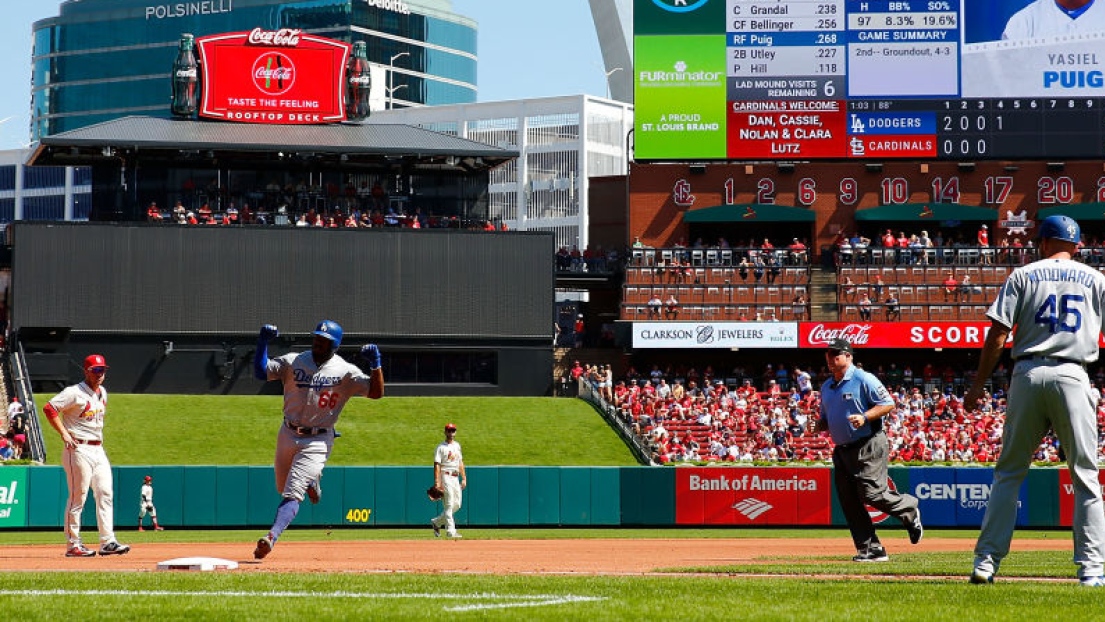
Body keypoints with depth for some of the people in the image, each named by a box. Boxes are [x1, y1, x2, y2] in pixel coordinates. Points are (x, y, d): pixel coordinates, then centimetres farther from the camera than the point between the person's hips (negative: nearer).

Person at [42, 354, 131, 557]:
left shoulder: (102, 393, 14)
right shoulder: (75, 393, -11)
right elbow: (49, 408, -18)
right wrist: (64, 434, -19)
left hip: (99, 449, 8)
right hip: (79, 450, -8)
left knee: (105, 495, 2)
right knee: (78, 498, -5)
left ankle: (108, 542, 3)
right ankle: (73, 545, 0)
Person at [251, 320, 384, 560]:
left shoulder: (345, 371, -7)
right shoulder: (293, 362, -1)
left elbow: (376, 392, -12)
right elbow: (260, 371, -7)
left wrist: (375, 364, -26)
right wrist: (263, 342, -19)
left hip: (317, 440, -4)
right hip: (287, 434, 4)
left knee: (292, 493, -16)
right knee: (283, 488, 20)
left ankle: (271, 537, -25)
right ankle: (311, 482, 52)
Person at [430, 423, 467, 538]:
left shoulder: (457, 445, 17)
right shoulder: (441, 447, -6)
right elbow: (437, 465, -11)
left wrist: (464, 478, 14)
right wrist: (437, 482, -19)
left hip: (456, 478, 8)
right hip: (446, 476, -8)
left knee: (457, 505, 7)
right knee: (449, 505, -10)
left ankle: (436, 522, 22)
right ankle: (451, 531, -11)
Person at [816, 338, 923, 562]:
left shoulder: (864, 380, -8)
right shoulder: (826, 387, 16)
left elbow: (888, 404, -11)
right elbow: (825, 419, 24)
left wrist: (865, 417, -23)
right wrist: (820, 425, 0)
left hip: (869, 448, -8)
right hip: (841, 450, 8)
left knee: (872, 494, -15)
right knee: (849, 502, 1)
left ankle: (909, 510, 15)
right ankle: (872, 550, 5)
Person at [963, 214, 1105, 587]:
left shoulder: (1023, 275, 8)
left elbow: (998, 333, 0)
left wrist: (978, 385, 4)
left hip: (1028, 373, 1)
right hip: (1072, 377, -1)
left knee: (1009, 471, 8)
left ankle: (986, 560, 3)